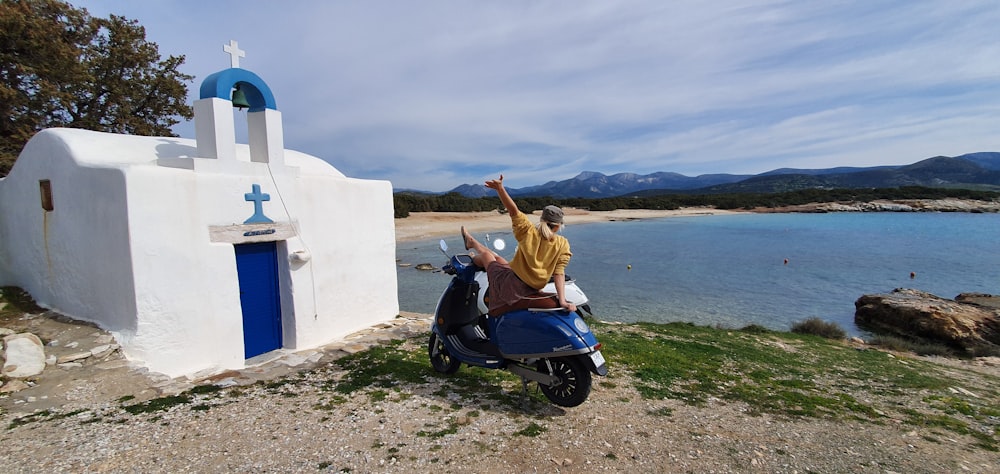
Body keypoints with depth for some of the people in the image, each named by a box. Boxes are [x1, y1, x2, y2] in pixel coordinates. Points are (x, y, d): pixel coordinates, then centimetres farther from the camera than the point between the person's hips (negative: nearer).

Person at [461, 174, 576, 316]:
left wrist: (500, 189, -30)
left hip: (509, 286, -4)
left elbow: (513, 210, -27)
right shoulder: (563, 244, -13)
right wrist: (562, 301, -20)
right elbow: (559, 273, -19)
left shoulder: (529, 232, -17)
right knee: (498, 258, 30)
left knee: (486, 255, 25)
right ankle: (471, 243, 55)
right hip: (533, 288, 4)